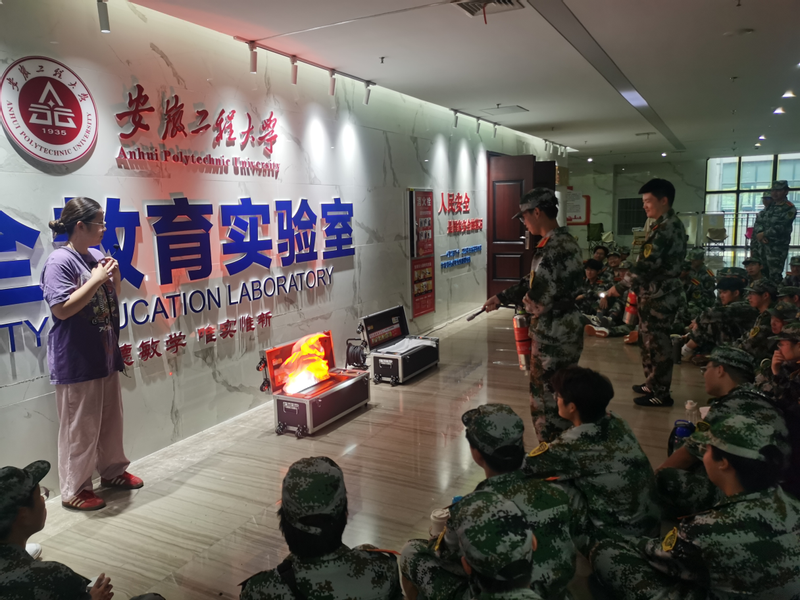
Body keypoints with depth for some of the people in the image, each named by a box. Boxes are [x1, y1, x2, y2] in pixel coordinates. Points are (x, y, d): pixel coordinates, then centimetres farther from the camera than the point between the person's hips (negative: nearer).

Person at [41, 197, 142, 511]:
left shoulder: (97, 256, 7)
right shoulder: (60, 261, -15)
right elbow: (62, 309, -20)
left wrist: (114, 277, -2)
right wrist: (96, 280, -19)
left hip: (105, 354, 8)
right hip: (76, 361, -8)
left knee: (111, 418, 18)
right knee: (80, 427, 2)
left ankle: (113, 470, 35)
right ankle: (74, 490, 17)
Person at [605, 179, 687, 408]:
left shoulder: (664, 229, -20)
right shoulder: (673, 224, 13)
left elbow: (646, 265, -23)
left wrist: (620, 287, -14)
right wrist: (633, 284, 16)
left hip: (657, 296, -10)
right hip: (662, 293, 10)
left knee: (656, 343, 0)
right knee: (649, 340, 19)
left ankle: (661, 393, 10)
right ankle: (653, 385, 31)